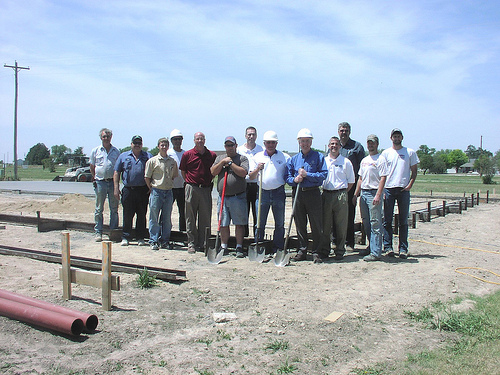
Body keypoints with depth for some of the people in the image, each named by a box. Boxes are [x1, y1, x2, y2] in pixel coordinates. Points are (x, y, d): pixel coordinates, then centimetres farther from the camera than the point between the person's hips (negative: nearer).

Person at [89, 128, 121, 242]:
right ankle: (98, 232, 9)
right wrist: (95, 178, 4)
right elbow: (92, 167, 13)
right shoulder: (95, 151, 7)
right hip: (100, 182, -1)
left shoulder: (116, 151, 9)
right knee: (99, 209, 3)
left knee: (114, 209, 4)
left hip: (113, 182, 1)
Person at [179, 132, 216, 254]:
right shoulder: (187, 154, 3)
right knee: (191, 218, 3)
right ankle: (191, 244, 11)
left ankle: (202, 243, 15)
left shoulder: (212, 155, 5)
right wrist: (190, 182, 7)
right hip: (192, 189, -1)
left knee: (205, 218, 4)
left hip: (206, 189, 1)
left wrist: (208, 182, 8)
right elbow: (183, 172, 10)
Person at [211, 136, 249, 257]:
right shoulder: (220, 158, 17)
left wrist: (230, 163, -9)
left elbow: (243, 173, -12)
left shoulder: (242, 158, 4)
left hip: (238, 196, -3)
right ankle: (223, 246, 18)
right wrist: (223, 162, -5)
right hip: (223, 197, 3)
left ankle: (239, 248, 7)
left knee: (239, 223, -1)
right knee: (223, 224, 7)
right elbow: (213, 172, 5)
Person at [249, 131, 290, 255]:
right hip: (262, 192, 0)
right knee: (260, 222, 0)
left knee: (280, 223, 5)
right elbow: (251, 177, 8)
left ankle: (278, 249, 13)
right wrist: (257, 169, -9)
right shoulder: (258, 157, 10)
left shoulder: (285, 157, 7)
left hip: (279, 193, 0)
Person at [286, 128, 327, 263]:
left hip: (313, 193, -3)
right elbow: (287, 177, 10)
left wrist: (306, 174, -14)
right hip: (298, 194, 3)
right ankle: (302, 251, 17)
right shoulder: (293, 159, 12)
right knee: (300, 224, 8)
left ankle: (316, 252, 9)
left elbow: (323, 174, -8)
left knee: (316, 224, 0)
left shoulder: (318, 157, 2)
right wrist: (294, 179, -11)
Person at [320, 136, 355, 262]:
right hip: (326, 195, 2)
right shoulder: (323, 161, 12)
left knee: (341, 225, 1)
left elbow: (351, 181, 7)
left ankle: (340, 251, 11)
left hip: (340, 196, -2)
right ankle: (324, 251, 12)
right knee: (325, 224, 4)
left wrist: (342, 193, 2)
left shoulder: (346, 162, 5)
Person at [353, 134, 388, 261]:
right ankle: (371, 247, 24)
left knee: (375, 223, -8)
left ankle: (375, 252, -6)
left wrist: (378, 195, -21)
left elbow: (383, 178, -13)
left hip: (374, 193, -8)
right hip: (363, 192, 8)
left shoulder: (380, 159, -5)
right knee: (366, 222, 12)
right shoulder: (364, 160, 19)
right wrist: (356, 193, 16)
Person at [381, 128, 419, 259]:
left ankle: (403, 249, 7)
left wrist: (410, 185, -5)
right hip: (388, 189, 0)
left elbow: (414, 171, 11)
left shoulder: (410, 152, 10)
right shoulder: (386, 153, 9)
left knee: (403, 221, 3)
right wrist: (381, 190, -2)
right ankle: (388, 247, 7)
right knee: (387, 220, 0)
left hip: (404, 190, 0)